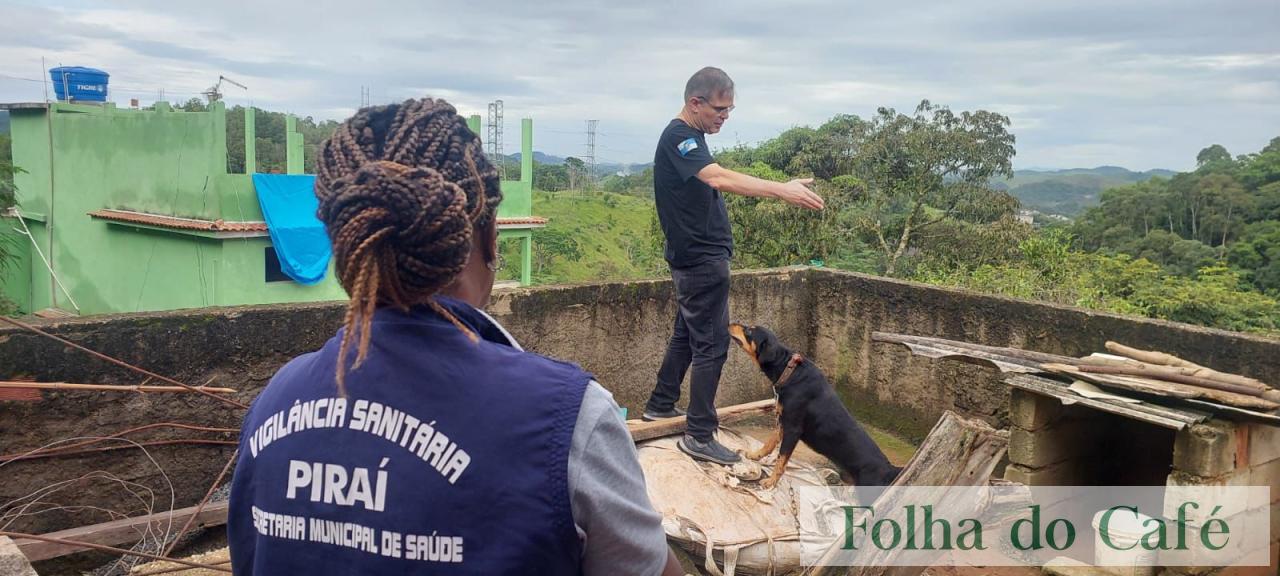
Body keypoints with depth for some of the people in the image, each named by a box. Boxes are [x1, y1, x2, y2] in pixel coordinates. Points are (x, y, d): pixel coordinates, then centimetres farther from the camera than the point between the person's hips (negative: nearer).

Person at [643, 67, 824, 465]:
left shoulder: (690, 137, 13)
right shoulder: (678, 137, -19)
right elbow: (719, 178, -35)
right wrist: (781, 190, -43)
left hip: (695, 256, 10)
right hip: (702, 258, -10)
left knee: (686, 333, 20)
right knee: (711, 346, -6)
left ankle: (661, 405, 33)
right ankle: (700, 436, 1)